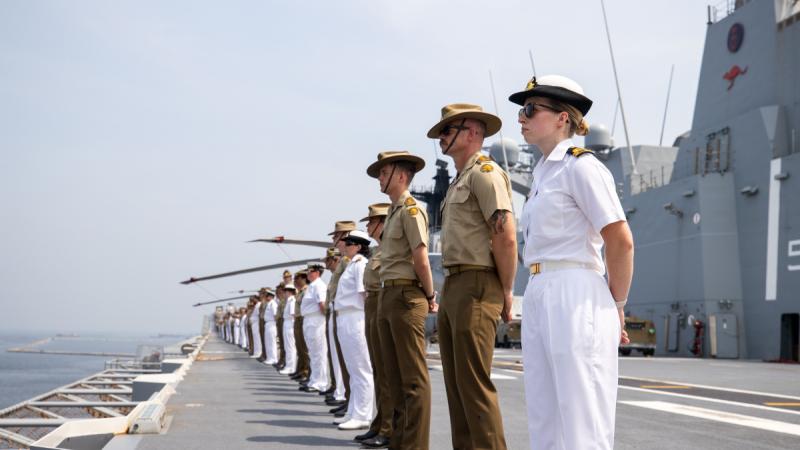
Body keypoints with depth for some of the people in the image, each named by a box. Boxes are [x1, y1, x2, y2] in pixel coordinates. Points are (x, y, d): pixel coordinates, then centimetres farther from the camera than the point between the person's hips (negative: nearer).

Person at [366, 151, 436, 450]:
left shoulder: (411, 209, -9)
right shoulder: (394, 212, 19)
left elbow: (422, 260, -15)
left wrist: (430, 298, -6)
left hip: (406, 296, -10)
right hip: (387, 296, 10)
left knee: (413, 377, -6)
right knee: (395, 374, 13)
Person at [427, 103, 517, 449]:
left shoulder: (484, 172, -9)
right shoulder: (459, 180, 21)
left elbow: (506, 237, -17)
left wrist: (506, 292, -13)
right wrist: (447, 291, 15)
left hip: (475, 287, -10)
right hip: (452, 286, 10)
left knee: (474, 384, -11)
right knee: (455, 382, 12)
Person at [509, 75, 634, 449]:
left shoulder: (579, 165, -8)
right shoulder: (543, 171, 19)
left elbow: (621, 242, -12)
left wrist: (616, 307, -2)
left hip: (574, 299, -9)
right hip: (538, 298, 9)